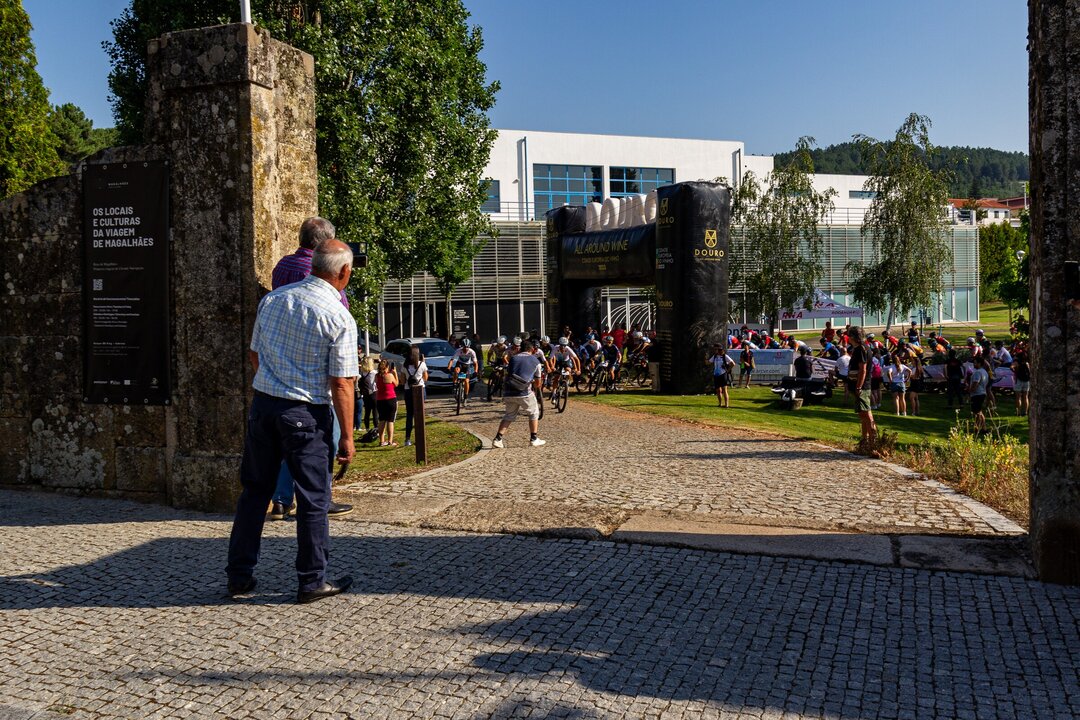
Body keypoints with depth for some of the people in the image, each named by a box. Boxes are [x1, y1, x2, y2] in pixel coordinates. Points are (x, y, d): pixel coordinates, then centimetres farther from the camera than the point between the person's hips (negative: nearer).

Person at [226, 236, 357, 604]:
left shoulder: (272, 298, 5)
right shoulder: (339, 318, -12)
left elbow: (255, 355, 13)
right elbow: (341, 384, -12)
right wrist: (347, 436, -6)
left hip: (262, 404, 6)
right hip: (306, 415, -5)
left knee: (254, 491, 16)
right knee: (313, 499, 7)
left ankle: (239, 575, 24)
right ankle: (312, 582, 17)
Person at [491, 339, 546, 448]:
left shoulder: (513, 358, 14)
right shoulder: (535, 361, 7)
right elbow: (537, 383, 11)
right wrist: (534, 388, 32)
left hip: (509, 393, 3)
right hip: (524, 393, -3)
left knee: (509, 415, 18)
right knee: (534, 413, 18)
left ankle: (498, 439, 7)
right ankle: (534, 439, 16)